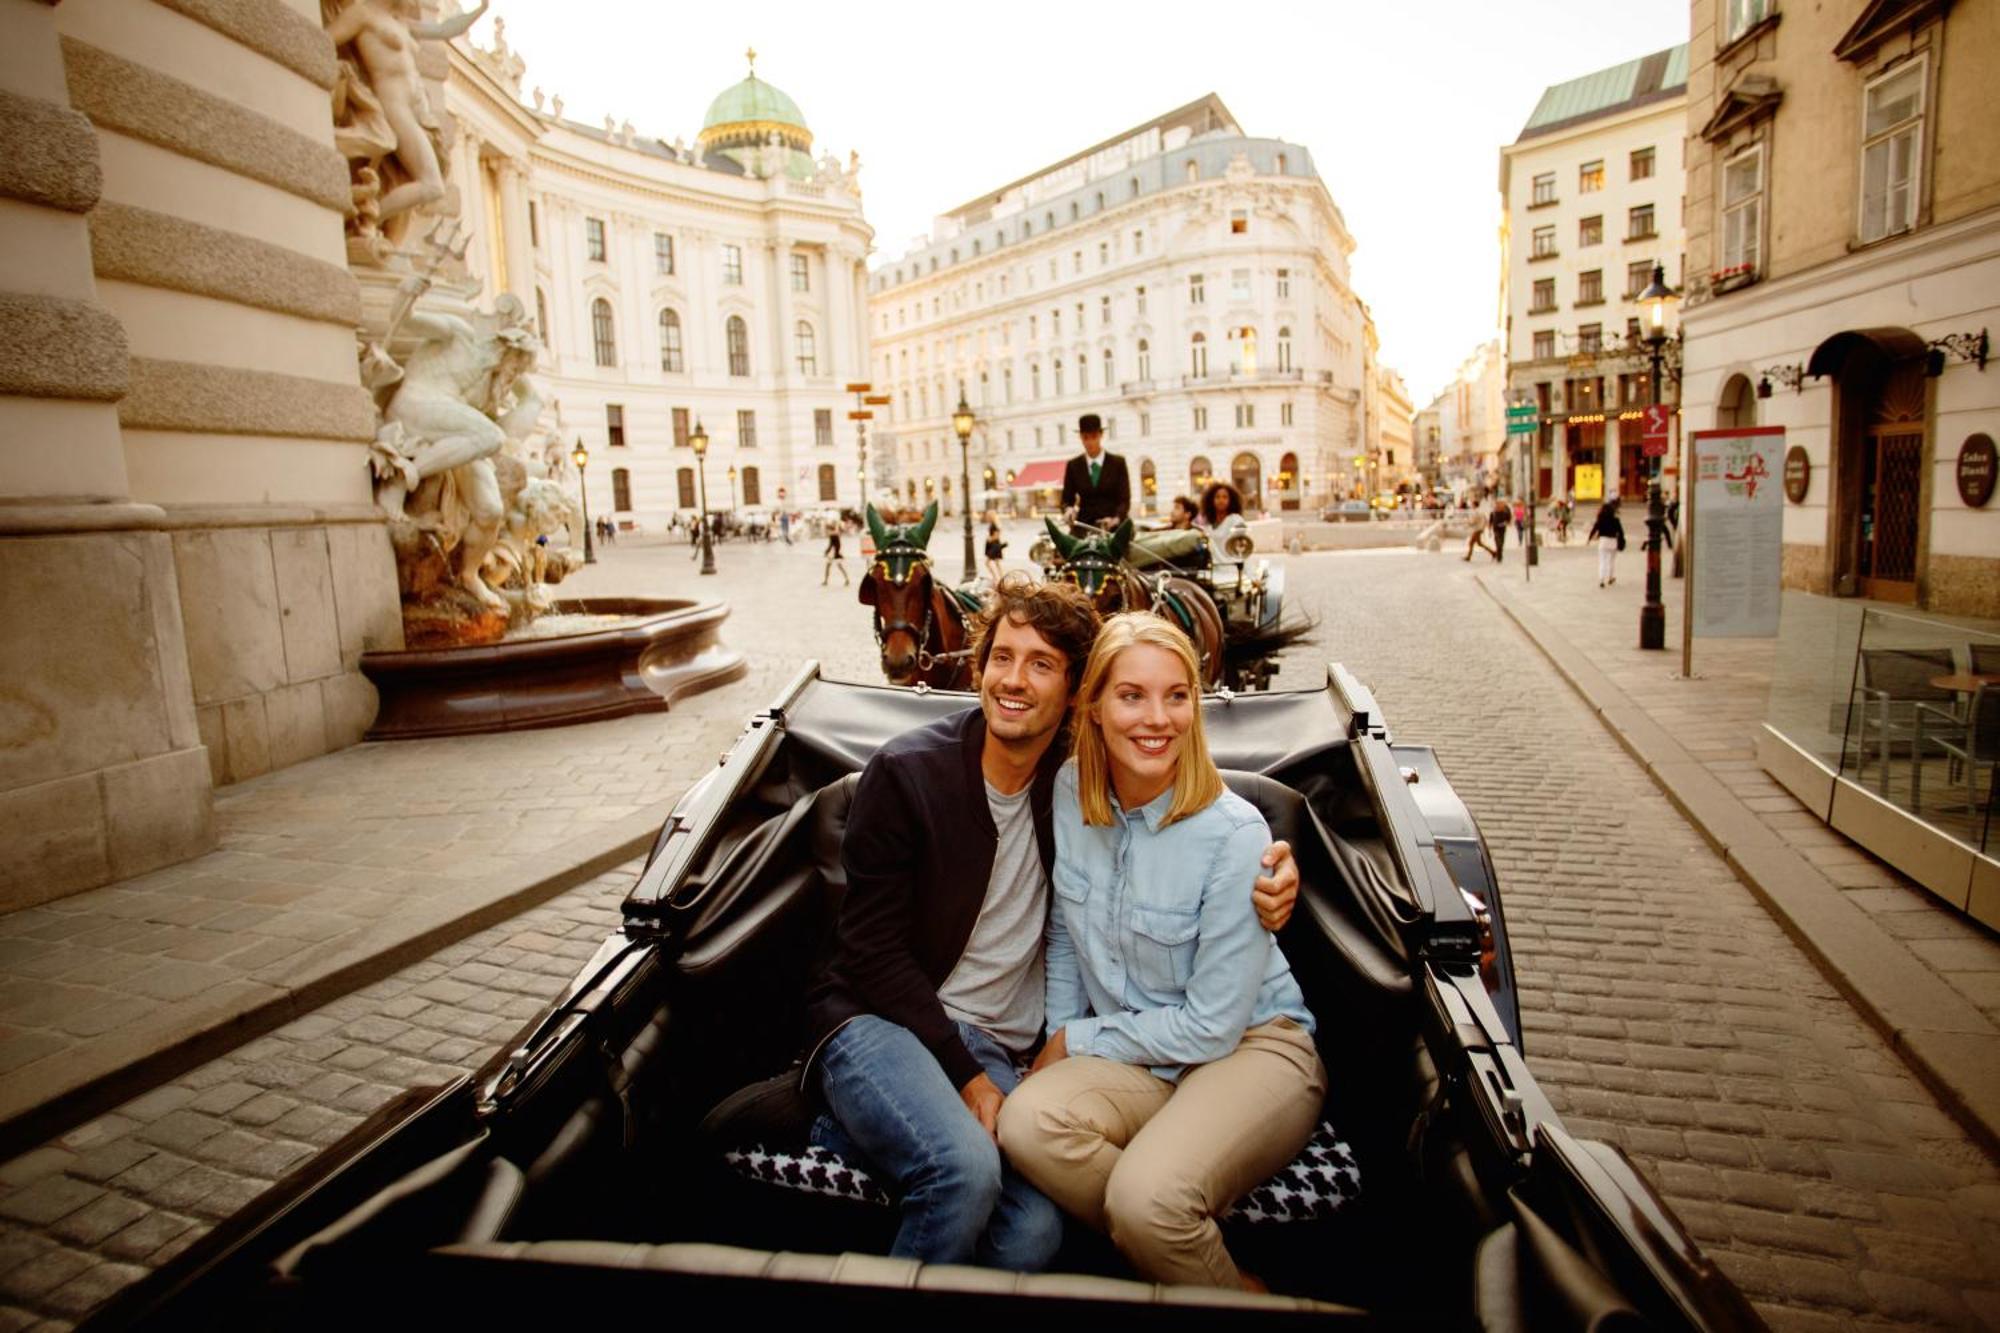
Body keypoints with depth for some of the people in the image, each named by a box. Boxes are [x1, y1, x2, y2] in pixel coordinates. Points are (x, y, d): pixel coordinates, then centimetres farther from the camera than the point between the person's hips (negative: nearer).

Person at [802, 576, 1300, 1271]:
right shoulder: (905, 772, -10)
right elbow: (874, 950, -9)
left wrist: (1266, 870, -11)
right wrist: (965, 1076, -13)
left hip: (992, 1045, 4)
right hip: (879, 1018, -3)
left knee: (1034, 1235, -22)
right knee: (965, 1169, -32)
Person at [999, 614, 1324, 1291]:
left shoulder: (1234, 834, -20)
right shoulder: (1070, 791, -6)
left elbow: (1213, 1025, -15)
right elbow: (1064, 933, 9)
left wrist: (1079, 1042, -8)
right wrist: (1058, 1046, 1)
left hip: (1252, 1048, -5)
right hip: (1140, 1058, 5)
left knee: (1146, 1197, -32)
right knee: (1026, 1121, -25)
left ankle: (1233, 1291, 4)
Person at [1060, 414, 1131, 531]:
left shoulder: (1118, 463, 5)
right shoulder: (1073, 466, 9)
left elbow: (1125, 499, 0)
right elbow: (1067, 500, 10)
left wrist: (1116, 519, -21)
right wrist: (1069, 509, -15)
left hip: (1113, 529, -1)